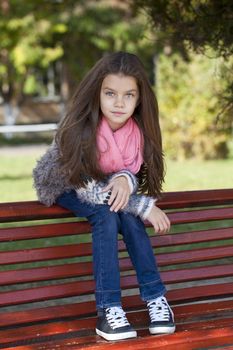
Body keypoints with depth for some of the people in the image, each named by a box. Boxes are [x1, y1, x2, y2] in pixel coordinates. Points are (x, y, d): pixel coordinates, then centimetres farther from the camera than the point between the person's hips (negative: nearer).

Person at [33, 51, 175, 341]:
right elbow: (88, 189, -32)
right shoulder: (80, 130, -32)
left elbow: (135, 172, -6)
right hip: (63, 188, -4)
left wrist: (125, 179, -33)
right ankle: (108, 310, -30)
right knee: (107, 218, -30)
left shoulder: (138, 130, -18)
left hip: (111, 188, 4)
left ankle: (155, 298, -18)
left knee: (130, 218, -25)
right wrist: (144, 206, -33)